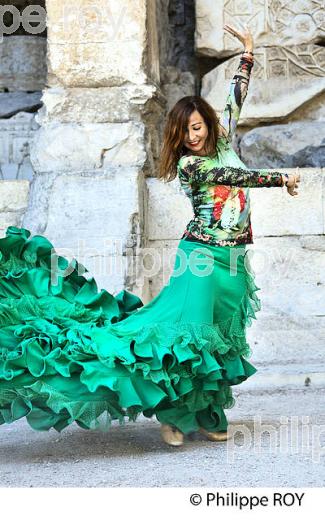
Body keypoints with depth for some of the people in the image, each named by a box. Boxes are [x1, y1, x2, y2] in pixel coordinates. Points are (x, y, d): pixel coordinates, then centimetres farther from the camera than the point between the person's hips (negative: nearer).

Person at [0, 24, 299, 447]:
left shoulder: (223, 143, 10)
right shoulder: (188, 164, -9)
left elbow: (236, 99, 18)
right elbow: (237, 177, -14)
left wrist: (248, 52, 18)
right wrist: (282, 179, -7)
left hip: (234, 260, 7)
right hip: (202, 255, -7)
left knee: (222, 341, 6)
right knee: (189, 331, -15)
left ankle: (206, 417, 11)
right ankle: (171, 414, -7)